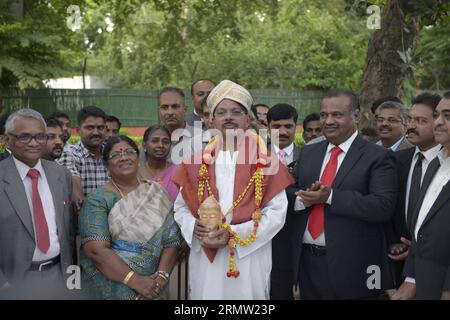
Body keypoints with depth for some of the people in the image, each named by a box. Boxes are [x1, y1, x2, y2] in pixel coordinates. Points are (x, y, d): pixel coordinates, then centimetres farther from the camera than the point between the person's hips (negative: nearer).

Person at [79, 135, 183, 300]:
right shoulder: (98, 200, -7)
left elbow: (172, 239, -1)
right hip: (110, 287, -3)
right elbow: (95, 249, -17)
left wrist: (162, 275, -16)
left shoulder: (157, 193, 3)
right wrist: (136, 281, -22)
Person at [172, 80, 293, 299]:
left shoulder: (266, 163, -1)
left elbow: (277, 212, -7)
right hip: (205, 259, 2)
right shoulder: (197, 162, 7)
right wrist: (194, 227, -10)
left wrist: (234, 234, -16)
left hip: (248, 260, -2)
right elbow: (181, 207, 11)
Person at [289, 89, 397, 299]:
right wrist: (303, 199, -14)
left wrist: (330, 197, -21)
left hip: (351, 267, -5)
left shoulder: (378, 157, -6)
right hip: (305, 261, 5)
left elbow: (383, 207, -18)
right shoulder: (307, 153, 11)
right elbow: (287, 194, 9)